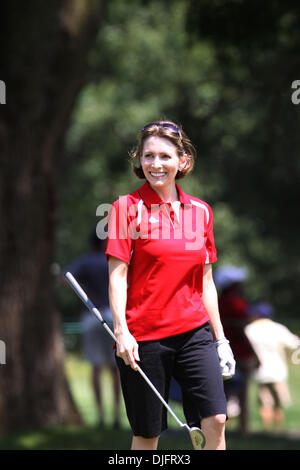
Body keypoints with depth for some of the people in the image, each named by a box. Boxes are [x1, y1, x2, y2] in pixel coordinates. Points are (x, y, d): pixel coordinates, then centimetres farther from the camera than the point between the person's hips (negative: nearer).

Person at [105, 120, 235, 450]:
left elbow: (205, 281, 15)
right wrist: (121, 330, -18)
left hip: (195, 332, 3)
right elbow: (117, 274, -7)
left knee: (215, 420, -10)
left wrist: (220, 338, 12)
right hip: (143, 336, -3)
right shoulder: (127, 207, -3)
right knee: (147, 433, 3)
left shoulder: (200, 211, 10)